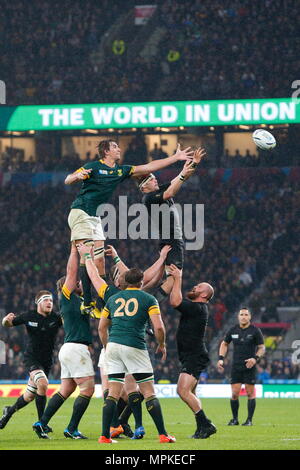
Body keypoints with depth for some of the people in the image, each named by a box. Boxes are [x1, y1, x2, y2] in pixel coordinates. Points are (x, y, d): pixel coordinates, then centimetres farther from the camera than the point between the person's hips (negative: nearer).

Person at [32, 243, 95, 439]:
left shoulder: (77, 299, 20)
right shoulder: (66, 296, -2)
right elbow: (72, 271, -8)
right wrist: (74, 249, 0)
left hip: (70, 349, 9)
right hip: (76, 348, -9)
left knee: (65, 390, 10)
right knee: (88, 388, -9)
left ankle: (42, 423, 8)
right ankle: (72, 429, -9)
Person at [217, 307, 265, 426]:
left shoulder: (255, 331, -3)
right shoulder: (233, 330, 6)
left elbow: (262, 347, 1)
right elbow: (224, 344, 19)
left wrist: (255, 358, -17)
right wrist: (221, 359, 8)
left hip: (250, 367, -3)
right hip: (236, 366, 3)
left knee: (250, 394, -3)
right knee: (234, 394, -1)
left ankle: (249, 420, 7)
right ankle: (235, 419, 12)